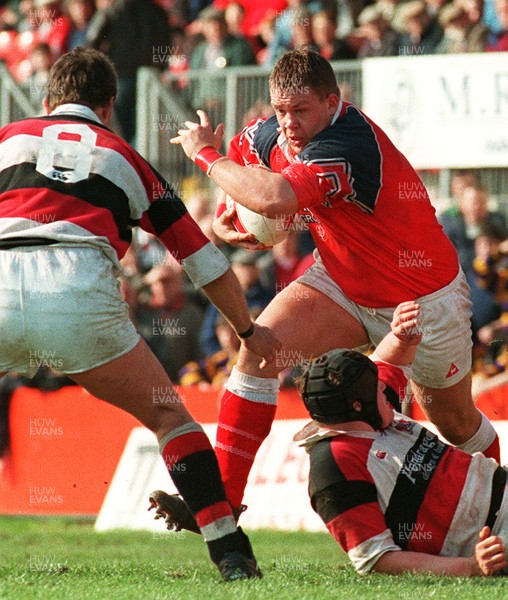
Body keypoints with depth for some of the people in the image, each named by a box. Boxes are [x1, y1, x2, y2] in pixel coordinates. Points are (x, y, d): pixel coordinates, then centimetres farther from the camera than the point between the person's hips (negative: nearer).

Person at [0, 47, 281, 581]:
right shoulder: (125, 159, 27)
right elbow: (205, 262, 30)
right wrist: (248, 331, 43)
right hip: (81, 295, 0)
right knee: (168, 416, 18)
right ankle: (230, 551, 9)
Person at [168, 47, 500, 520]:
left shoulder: (347, 146, -35)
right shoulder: (277, 133, -10)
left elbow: (274, 199, -50)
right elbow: (239, 154, 14)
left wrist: (205, 154, -35)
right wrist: (223, 217, -6)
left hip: (421, 299, -6)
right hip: (342, 283, 6)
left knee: (456, 424, 11)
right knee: (260, 347, -17)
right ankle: (220, 500, -16)